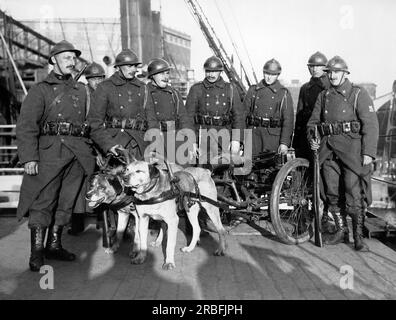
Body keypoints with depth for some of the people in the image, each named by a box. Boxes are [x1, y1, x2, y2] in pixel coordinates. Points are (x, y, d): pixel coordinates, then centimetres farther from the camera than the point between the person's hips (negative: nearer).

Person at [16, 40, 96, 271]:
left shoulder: (81, 90, 19)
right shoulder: (41, 90, 4)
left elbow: (89, 122, 20)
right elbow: (26, 125, -4)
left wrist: (92, 150, 12)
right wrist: (29, 156, -14)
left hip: (78, 153, 5)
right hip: (50, 150, -4)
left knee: (66, 201, 9)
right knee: (43, 202, -5)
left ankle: (54, 245, 21)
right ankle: (37, 251, 5)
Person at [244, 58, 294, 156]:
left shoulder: (284, 93, 3)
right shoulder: (253, 90, 11)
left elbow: (288, 120, -2)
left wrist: (285, 143, -11)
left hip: (274, 135, -2)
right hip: (253, 134, 2)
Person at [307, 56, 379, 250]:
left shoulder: (359, 94, 1)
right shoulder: (323, 96, 16)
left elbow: (370, 124, -5)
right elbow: (313, 121, 20)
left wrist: (368, 152, -13)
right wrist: (313, 139, 0)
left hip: (352, 148, -5)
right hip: (328, 150, 5)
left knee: (354, 195, -7)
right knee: (332, 194, 8)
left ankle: (359, 236, 5)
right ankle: (341, 231, 23)